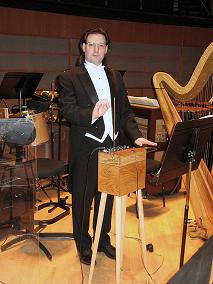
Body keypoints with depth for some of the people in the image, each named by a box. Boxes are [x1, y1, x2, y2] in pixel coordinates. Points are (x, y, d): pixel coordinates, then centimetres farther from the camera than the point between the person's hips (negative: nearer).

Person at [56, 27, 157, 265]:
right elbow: (67, 110, -14)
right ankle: (83, 245, 29)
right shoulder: (69, 78, -3)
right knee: (82, 200, 8)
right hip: (86, 150, -5)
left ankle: (103, 240, 37)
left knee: (107, 198, 17)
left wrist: (136, 136, -2)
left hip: (112, 147, 5)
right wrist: (90, 114, -32)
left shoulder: (115, 77, 14)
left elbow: (125, 111, 11)